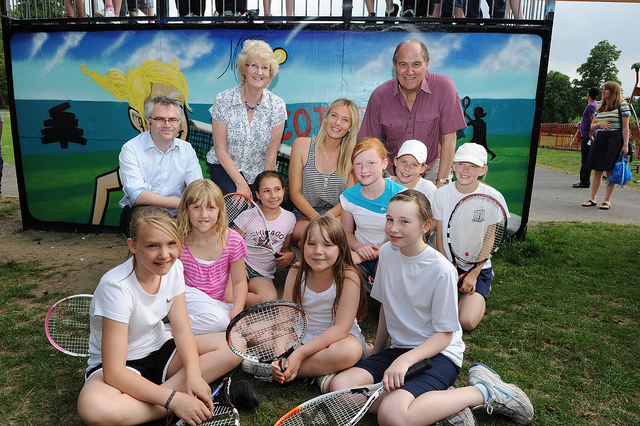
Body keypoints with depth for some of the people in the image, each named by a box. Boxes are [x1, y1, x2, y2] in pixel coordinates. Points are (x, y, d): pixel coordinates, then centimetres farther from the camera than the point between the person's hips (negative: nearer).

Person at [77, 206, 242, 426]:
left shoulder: (173, 268, -10)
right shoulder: (117, 287, -29)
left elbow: (182, 330, -8)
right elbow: (114, 372, -30)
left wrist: (193, 374, -26)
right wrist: (174, 399, -36)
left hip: (160, 350, 6)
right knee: (93, 408, -39)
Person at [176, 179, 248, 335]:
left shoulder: (233, 240, -10)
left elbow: (239, 281, -2)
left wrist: (236, 311, -17)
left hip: (220, 302, 4)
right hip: (188, 297, -4)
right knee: (216, 319, -31)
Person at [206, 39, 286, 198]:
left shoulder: (277, 105, -7)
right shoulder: (223, 100, -10)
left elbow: (271, 154, -5)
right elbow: (220, 150, -9)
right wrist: (241, 183, -18)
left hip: (259, 171, 2)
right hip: (224, 167, -1)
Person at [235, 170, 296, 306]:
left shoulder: (289, 218, 2)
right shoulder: (247, 216, -5)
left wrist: (290, 256, -7)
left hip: (263, 274, 3)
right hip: (243, 264, -3)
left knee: (270, 299, -29)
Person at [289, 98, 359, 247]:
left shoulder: (352, 154, 3)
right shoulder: (301, 145, 1)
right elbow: (295, 192, -2)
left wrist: (327, 217, -20)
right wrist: (316, 217, -18)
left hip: (338, 216, 1)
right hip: (304, 216, 0)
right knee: (298, 231, -36)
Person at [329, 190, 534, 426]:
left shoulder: (441, 270, -18)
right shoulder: (387, 252, 0)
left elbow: (444, 334, -12)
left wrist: (406, 359, -27)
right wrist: (377, 351, 14)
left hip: (439, 353, -6)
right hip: (399, 349, 6)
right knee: (340, 386, -16)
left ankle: (484, 392, -8)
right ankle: (440, 404, -10)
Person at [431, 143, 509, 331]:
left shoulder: (493, 197, -9)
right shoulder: (441, 194, -3)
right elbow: (440, 236, 3)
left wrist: (473, 274, -11)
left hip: (478, 266, -2)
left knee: (467, 322, -18)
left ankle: (480, 294, 16)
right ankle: (456, 292, 16)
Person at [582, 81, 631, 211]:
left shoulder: (622, 105, -1)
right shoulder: (600, 107, 16)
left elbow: (625, 127, -6)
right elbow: (592, 126, 19)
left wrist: (625, 145, -13)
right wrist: (599, 124, -5)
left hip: (614, 140, -6)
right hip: (599, 139, 6)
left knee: (611, 171, -2)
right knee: (597, 170, 6)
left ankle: (607, 200, 4)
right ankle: (593, 199, 11)